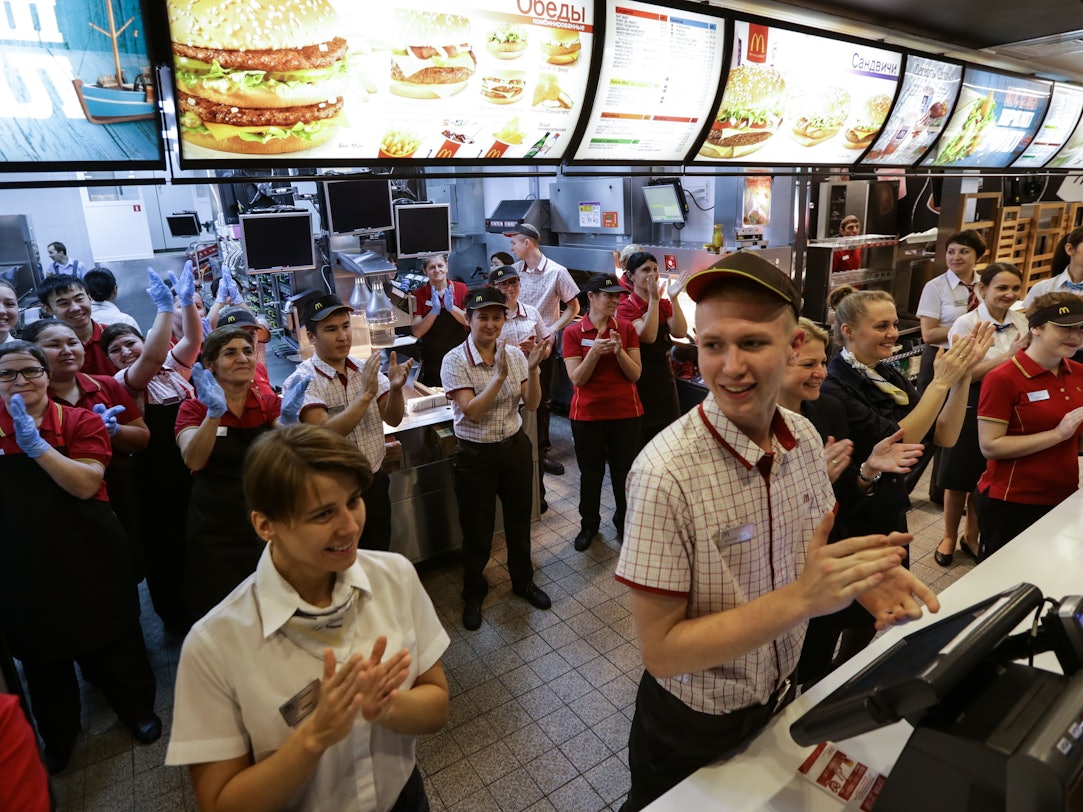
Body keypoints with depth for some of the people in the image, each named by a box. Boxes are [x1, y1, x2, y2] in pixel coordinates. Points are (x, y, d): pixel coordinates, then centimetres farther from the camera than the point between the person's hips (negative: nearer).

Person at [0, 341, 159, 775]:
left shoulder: (81, 421, -9)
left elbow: (86, 484, -21)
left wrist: (36, 444, -28)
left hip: (86, 555, -3)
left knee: (111, 639, 12)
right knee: (41, 651, 20)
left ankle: (137, 709, 36)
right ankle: (58, 735, 42)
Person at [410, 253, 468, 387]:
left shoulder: (461, 288, 1)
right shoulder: (418, 295, -1)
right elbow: (417, 332, -8)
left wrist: (451, 307, -19)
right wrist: (435, 310, -20)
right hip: (432, 359, 0)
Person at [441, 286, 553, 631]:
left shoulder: (515, 353, -3)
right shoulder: (455, 360, -15)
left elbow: (531, 404, -3)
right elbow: (473, 412, -24)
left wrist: (533, 369, -19)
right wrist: (501, 374, -31)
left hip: (515, 447, 4)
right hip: (476, 455, -4)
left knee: (519, 519, 20)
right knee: (477, 529, 10)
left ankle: (523, 581, 44)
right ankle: (473, 594, 36)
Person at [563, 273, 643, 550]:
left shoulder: (626, 328, -1)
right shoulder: (573, 332, -6)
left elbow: (636, 374, -4)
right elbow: (577, 379, -11)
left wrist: (619, 351, -20)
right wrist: (594, 351, -25)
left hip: (625, 413, 1)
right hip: (587, 414, -1)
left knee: (624, 471, 12)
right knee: (590, 472, 13)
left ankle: (624, 522, 33)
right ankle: (589, 524, 33)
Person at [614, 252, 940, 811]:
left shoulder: (804, 437, -12)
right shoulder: (666, 473, -32)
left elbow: (815, 547, 3)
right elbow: (661, 651, -27)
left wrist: (859, 574, -19)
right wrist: (800, 598, -36)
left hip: (779, 697, 5)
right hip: (692, 727, -5)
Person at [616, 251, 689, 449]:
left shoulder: (664, 304, 7)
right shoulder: (626, 306, -10)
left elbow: (680, 332, -9)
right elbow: (648, 335, -24)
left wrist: (673, 299, -16)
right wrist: (654, 299, -24)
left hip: (664, 377, 6)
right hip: (640, 380, -5)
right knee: (640, 439, 3)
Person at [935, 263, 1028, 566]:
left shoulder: (1021, 322, 2)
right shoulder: (966, 324, -13)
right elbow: (965, 374, -18)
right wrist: (1009, 355, -24)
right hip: (971, 410, -4)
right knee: (959, 480, 9)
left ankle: (972, 537, 35)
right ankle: (949, 537, 29)